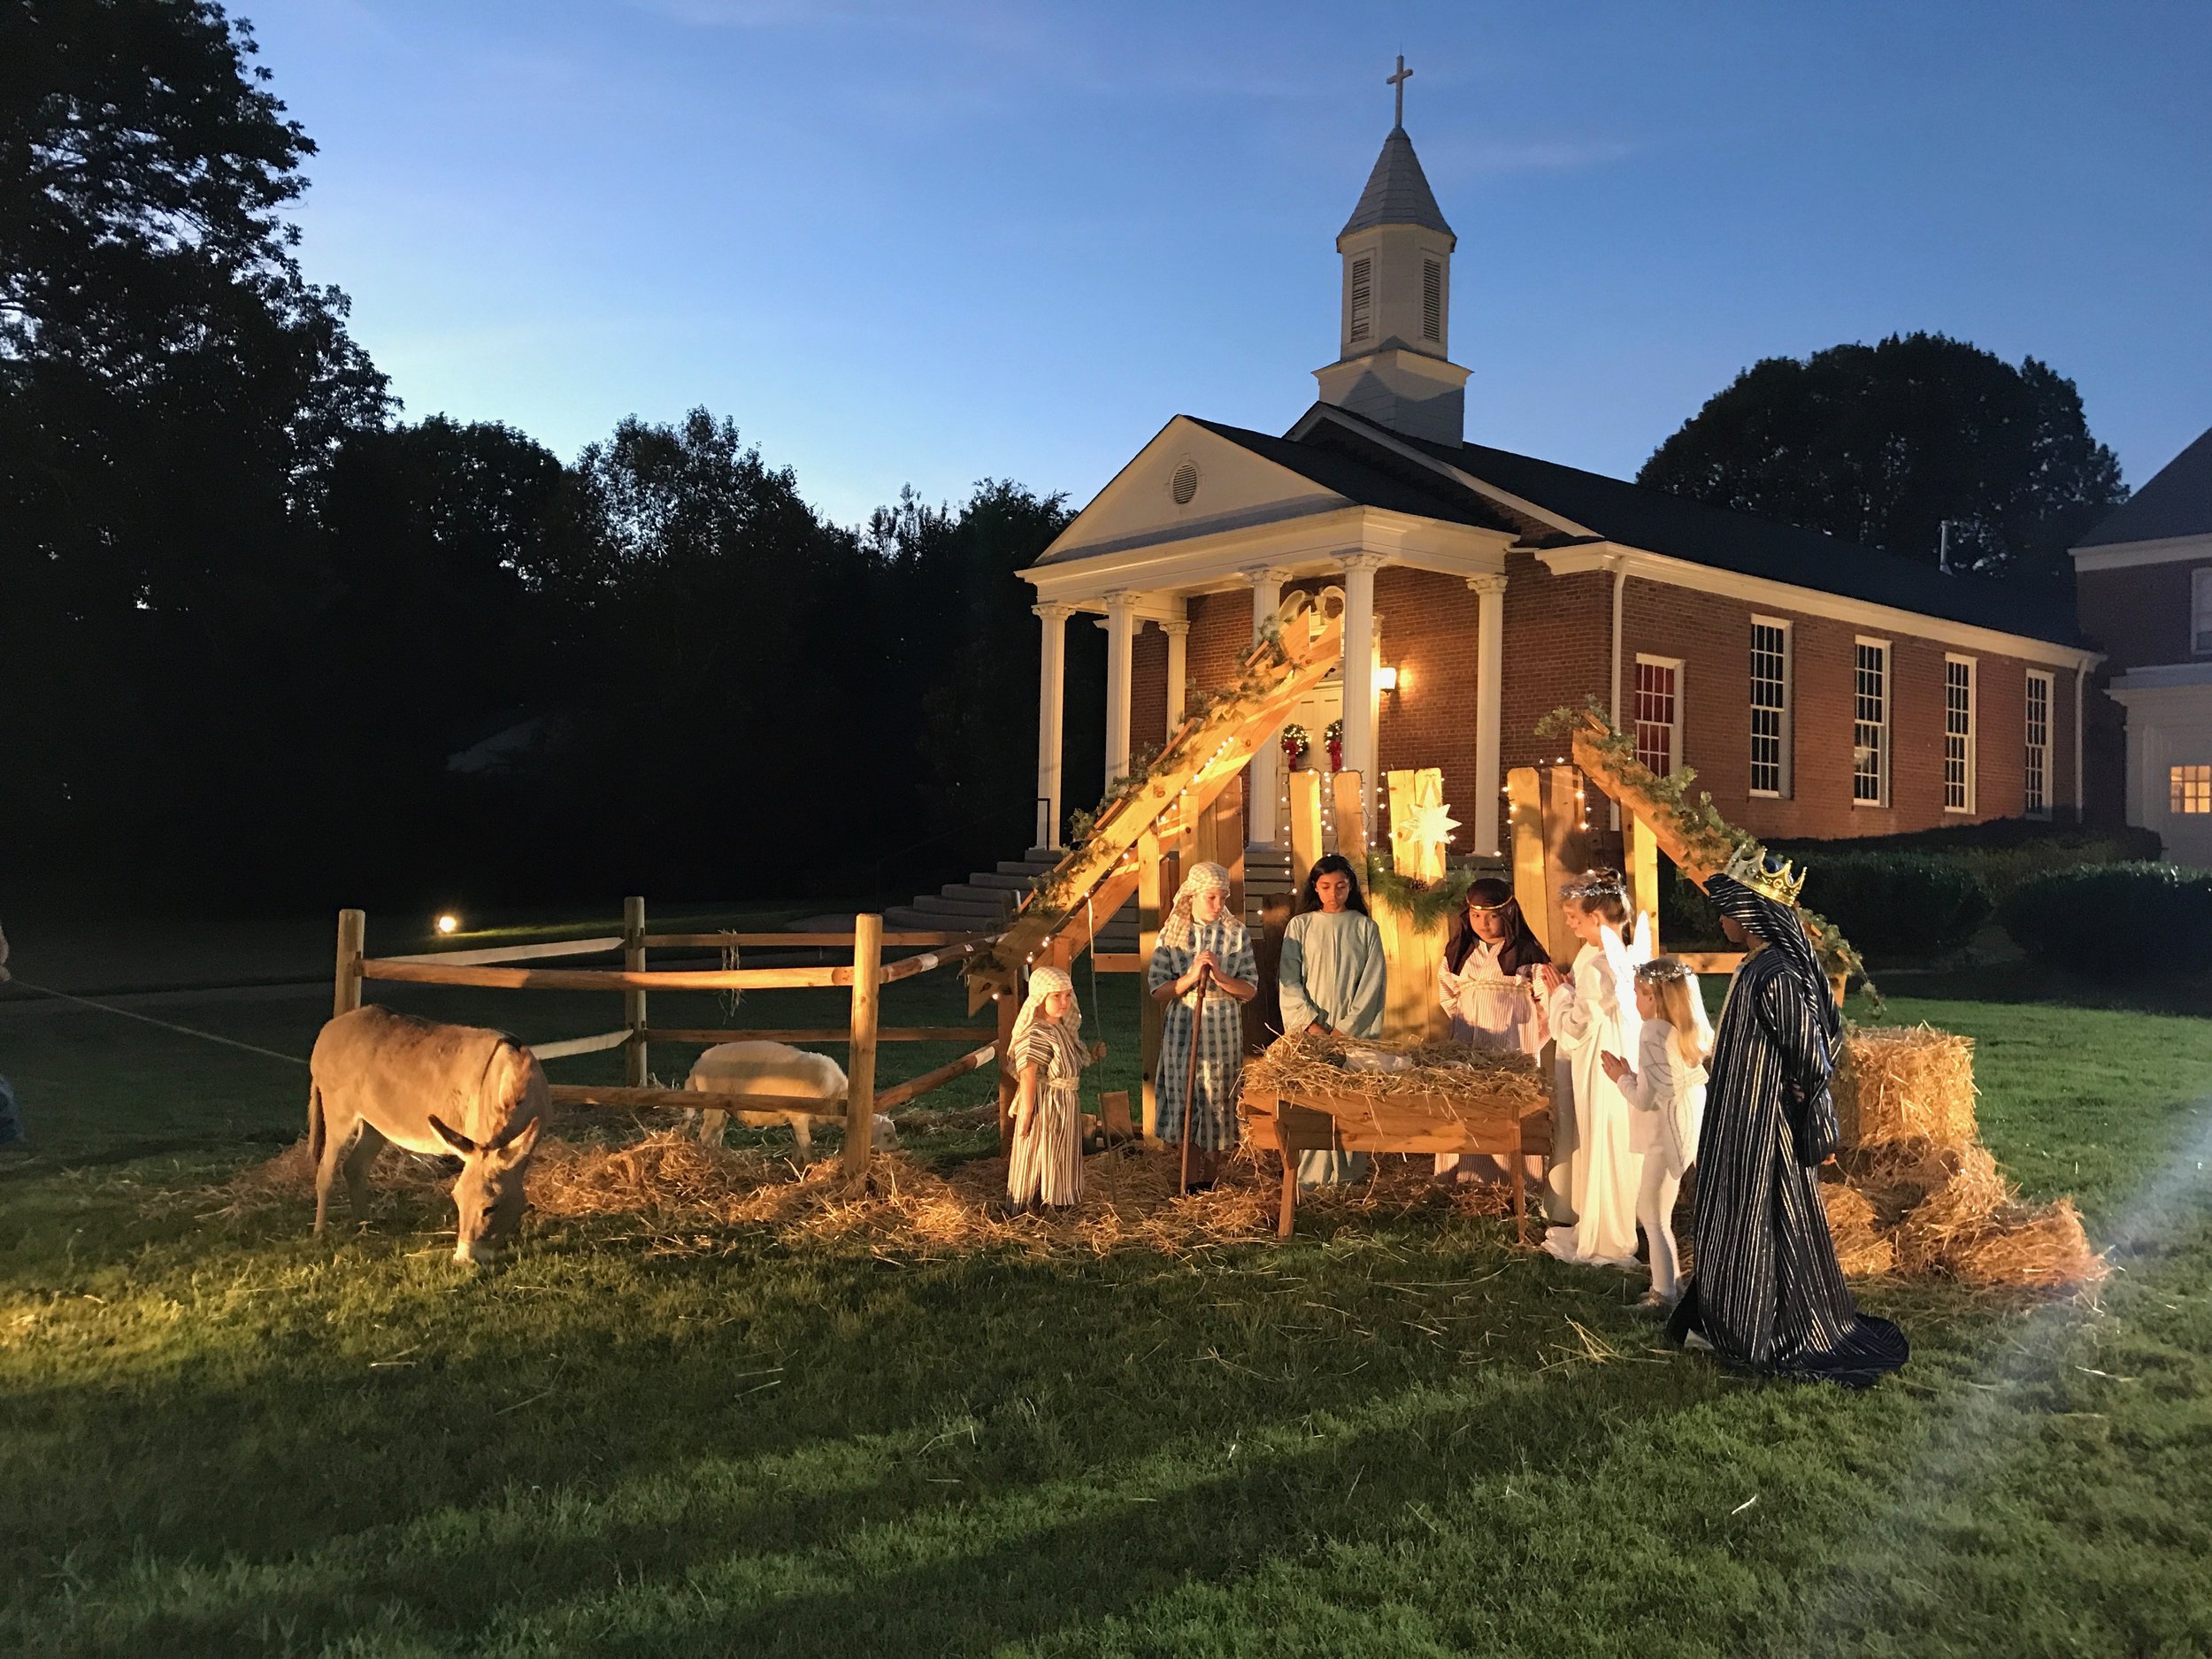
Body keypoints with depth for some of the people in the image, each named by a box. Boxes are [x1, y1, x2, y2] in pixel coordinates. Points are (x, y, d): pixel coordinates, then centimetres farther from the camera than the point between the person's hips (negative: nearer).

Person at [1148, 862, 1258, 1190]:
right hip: (1182, 1028, 0)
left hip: (1223, 1030, 0)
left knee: (1218, 1101, 5)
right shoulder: (1171, 934, 0)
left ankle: (1210, 1181, 18)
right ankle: (1191, 1182, 15)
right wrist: (1191, 977, -19)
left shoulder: (1237, 934, 1)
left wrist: (1220, 976, -17)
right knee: (1184, 1099, 3)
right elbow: (1158, 991, -3)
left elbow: (1251, 990, 0)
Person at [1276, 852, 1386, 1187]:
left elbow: (1372, 983, 1)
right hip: (1309, 1031, 0)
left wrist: (1346, 1028, -8)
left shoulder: (1366, 928, 7)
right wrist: (1310, 1022, -10)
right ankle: (1310, 1175, 1)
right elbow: (1288, 980, 2)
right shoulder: (1300, 926, 7)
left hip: (1354, 1032, 0)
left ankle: (1350, 1174, 4)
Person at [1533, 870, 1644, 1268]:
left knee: (1604, 1150, 3)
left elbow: (1576, 1029, -21)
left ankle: (1605, 1243, 17)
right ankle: (1596, 1231, 32)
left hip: (1602, 1069, -10)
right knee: (1610, 1150, 19)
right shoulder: (1616, 954, 4)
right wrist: (1564, 989, 2)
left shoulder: (1597, 965, -26)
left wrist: (1558, 992, -9)